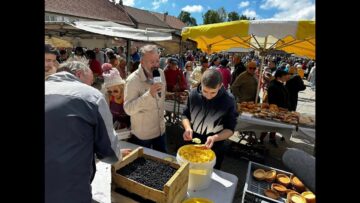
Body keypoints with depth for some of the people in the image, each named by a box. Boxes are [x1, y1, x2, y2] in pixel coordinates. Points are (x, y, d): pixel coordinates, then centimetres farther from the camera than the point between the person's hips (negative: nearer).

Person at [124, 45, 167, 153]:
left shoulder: (161, 73, -2)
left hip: (160, 130, 6)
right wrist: (149, 94, -39)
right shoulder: (133, 80, -23)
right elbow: (128, 109, -30)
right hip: (142, 134, -5)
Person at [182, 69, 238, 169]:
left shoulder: (228, 100, -20)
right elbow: (185, 115, 1)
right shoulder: (193, 94, -13)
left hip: (214, 151, -2)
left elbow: (230, 129, -12)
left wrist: (215, 138, -30)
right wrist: (188, 128, -18)